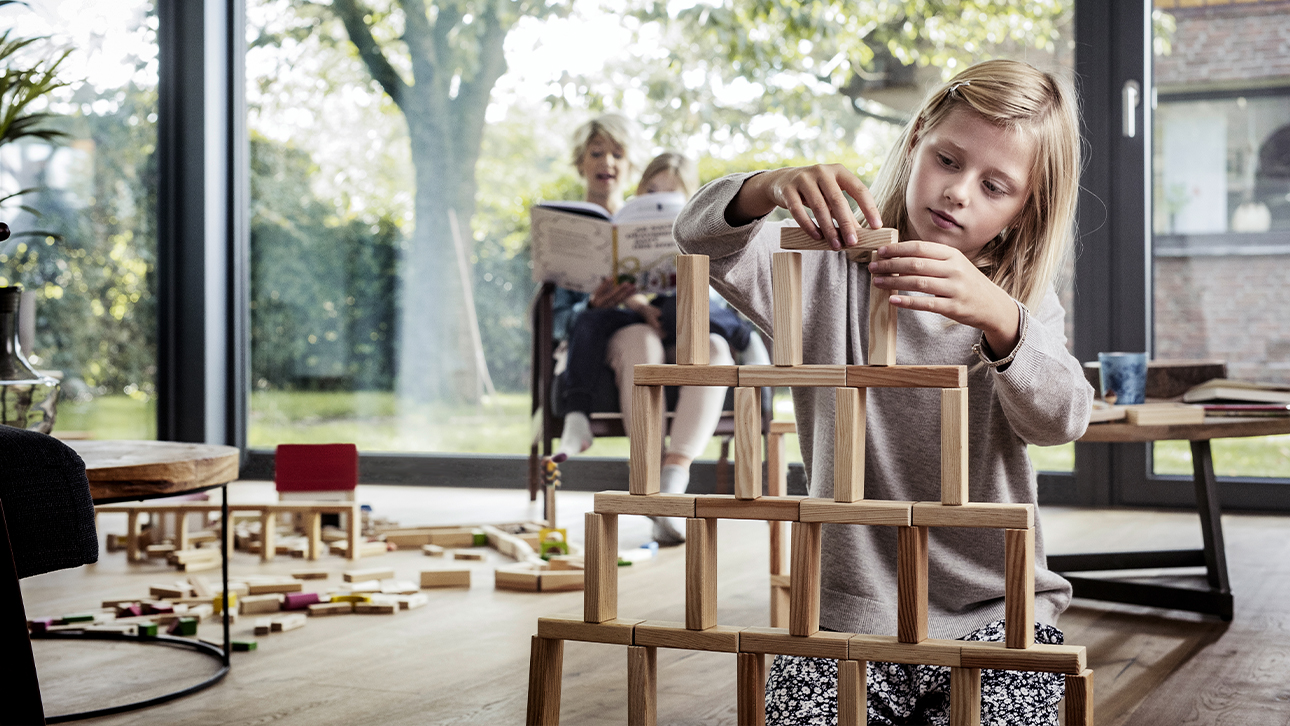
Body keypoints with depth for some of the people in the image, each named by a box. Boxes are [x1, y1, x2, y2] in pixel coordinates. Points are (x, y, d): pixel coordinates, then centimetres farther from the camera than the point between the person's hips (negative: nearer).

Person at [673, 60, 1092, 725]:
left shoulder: (1021, 306, 5)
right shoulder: (834, 273, 5)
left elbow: (1062, 419, -15)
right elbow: (703, 241, -9)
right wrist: (772, 188, -31)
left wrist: (998, 319, -36)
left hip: (993, 616, 0)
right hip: (844, 613, 1)